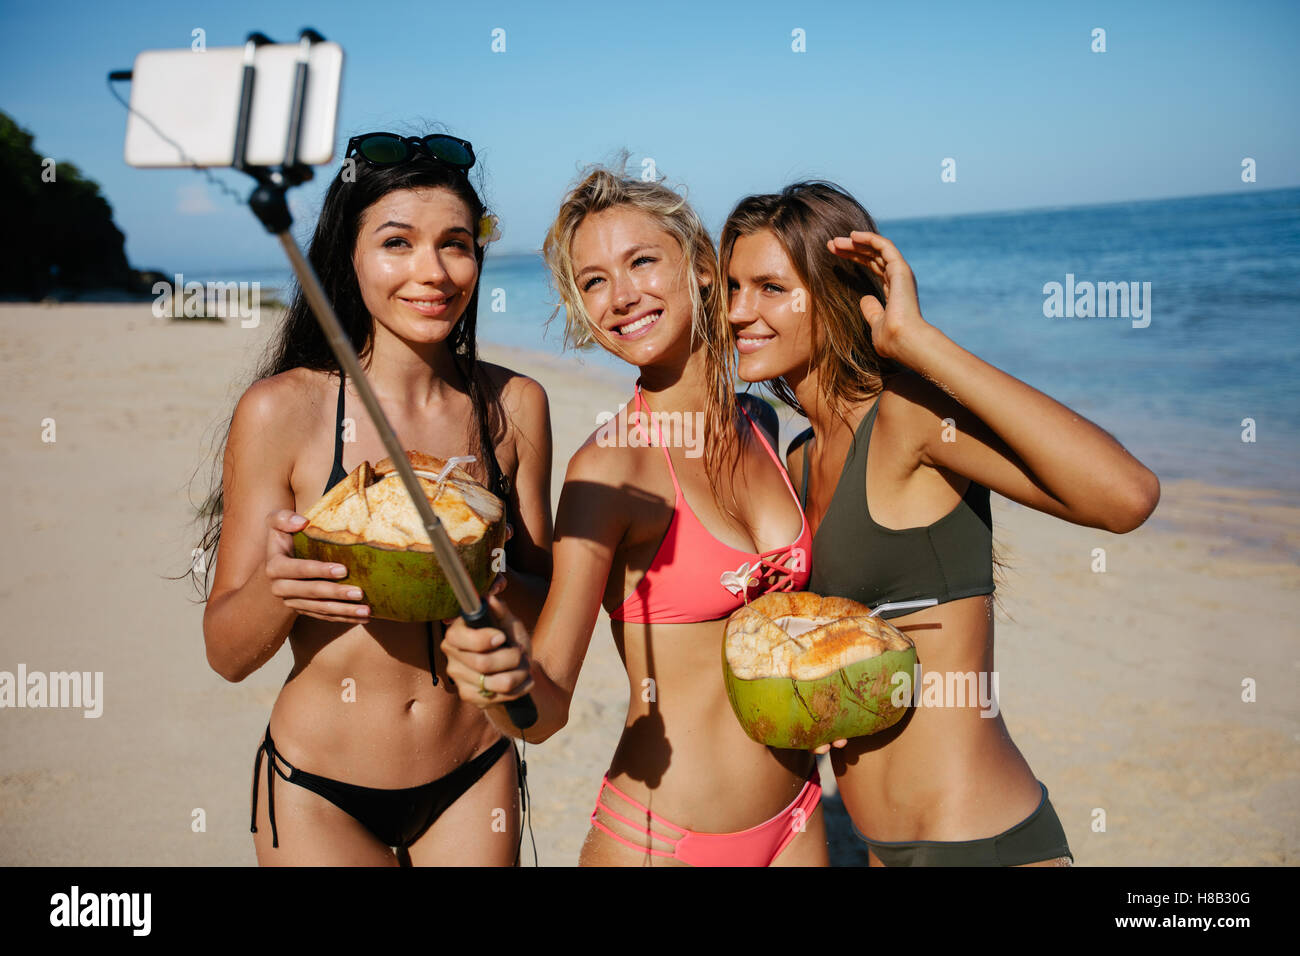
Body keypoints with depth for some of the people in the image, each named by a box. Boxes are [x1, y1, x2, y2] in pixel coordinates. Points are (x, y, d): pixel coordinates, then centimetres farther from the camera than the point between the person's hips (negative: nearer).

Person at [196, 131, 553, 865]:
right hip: (320, 796, -2)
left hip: (475, 782, 3)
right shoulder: (282, 409, -13)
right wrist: (276, 585, -31)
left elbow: (544, 603, -2)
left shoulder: (514, 405, -5)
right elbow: (228, 654, -10)